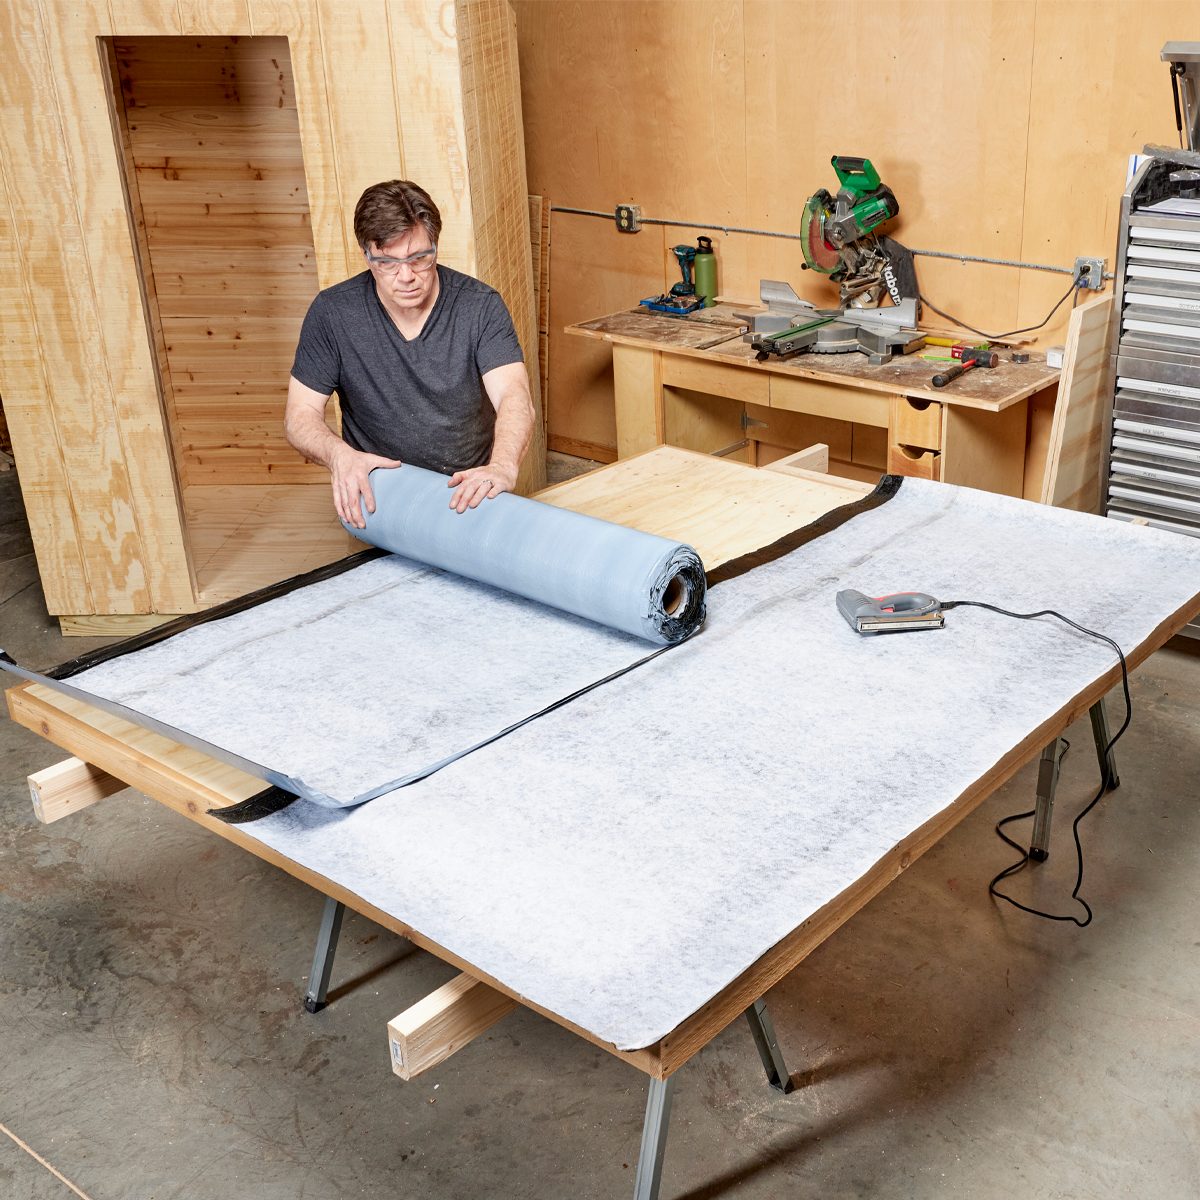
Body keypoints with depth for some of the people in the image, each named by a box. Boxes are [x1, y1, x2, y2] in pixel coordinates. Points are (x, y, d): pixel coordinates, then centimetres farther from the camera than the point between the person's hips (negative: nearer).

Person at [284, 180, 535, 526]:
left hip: (468, 493, 0)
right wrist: (338, 454, -27)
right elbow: (300, 413, -3)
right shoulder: (333, 313, -6)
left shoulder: (480, 306, -8)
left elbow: (514, 397, -20)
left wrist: (503, 466, -42)